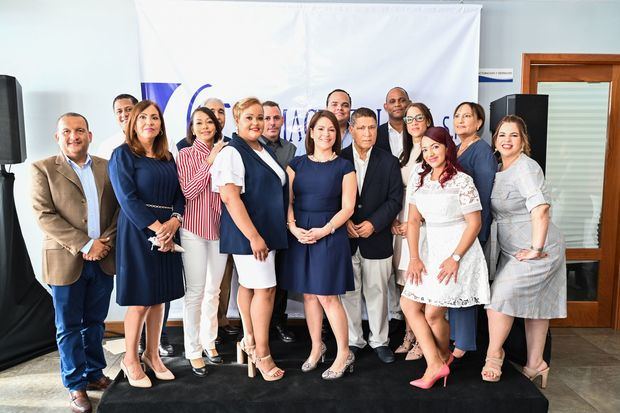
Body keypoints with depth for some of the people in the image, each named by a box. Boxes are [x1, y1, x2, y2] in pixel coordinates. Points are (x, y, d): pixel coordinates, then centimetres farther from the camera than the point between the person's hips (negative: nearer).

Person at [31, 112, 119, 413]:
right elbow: (44, 216, -10)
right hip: (66, 261, -3)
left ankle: (94, 374, 31)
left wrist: (106, 242, -9)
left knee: (95, 322, 15)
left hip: (103, 259, 3)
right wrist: (85, 245, -16)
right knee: (69, 326, 9)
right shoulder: (43, 169, -1)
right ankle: (76, 385, 23)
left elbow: (119, 208, 6)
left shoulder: (107, 167, 8)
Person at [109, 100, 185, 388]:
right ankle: (130, 360, 19)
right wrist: (157, 228, -17)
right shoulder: (123, 154, -2)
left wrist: (174, 220, -10)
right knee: (140, 301, 0)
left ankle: (152, 355, 25)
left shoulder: (168, 158, 14)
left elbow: (179, 195, 10)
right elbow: (127, 198, -12)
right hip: (137, 234, -5)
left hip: (167, 233, 6)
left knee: (159, 297, 10)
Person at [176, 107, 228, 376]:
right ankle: (193, 351, 13)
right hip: (194, 228, -3)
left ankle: (209, 342, 29)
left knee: (214, 290, 13)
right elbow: (188, 192, -11)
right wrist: (209, 162, -15)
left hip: (220, 228, 4)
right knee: (195, 291, -1)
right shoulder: (185, 155, -2)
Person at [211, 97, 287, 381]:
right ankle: (262, 354, 7)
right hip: (248, 232, -8)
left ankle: (249, 341, 30)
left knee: (248, 285, 17)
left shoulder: (265, 151, 13)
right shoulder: (232, 153, -13)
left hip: (267, 231, 8)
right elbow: (230, 197, -21)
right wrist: (253, 236, -23)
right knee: (265, 288, -6)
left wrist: (273, 233, 19)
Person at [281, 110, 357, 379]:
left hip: (330, 235, -3)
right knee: (308, 294, 10)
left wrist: (324, 230, -14)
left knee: (327, 296, -4)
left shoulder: (344, 167, 1)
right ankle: (317, 347, 28)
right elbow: (288, 200, 6)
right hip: (300, 235, 4)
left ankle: (344, 353, 13)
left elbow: (347, 207, -3)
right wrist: (293, 227, -10)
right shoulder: (297, 164, 9)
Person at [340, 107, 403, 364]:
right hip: (346, 239, 0)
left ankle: (379, 340, 26)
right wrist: (344, 222, -10)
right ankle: (353, 340, 25)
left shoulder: (389, 162, 3)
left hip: (377, 239, 0)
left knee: (377, 292, 9)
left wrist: (373, 223, -12)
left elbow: (395, 200, -1)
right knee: (349, 292, 9)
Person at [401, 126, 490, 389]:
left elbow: (474, 223, -10)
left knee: (433, 312, -4)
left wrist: (455, 258, -16)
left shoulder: (462, 180, -10)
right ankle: (435, 363, 13)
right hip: (430, 250, 7)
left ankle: (444, 356, 25)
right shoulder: (421, 179, 7)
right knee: (408, 304, 3)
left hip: (457, 251, -7)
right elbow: (413, 221, 4)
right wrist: (414, 258, -4)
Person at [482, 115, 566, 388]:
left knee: (500, 297, -10)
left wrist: (536, 249, -25)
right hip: (513, 250, 8)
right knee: (533, 304, 16)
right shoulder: (500, 169, 8)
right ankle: (535, 365, 29)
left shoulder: (525, 167, -19)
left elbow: (540, 210, -28)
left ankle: (494, 352, 13)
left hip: (536, 250, -8)